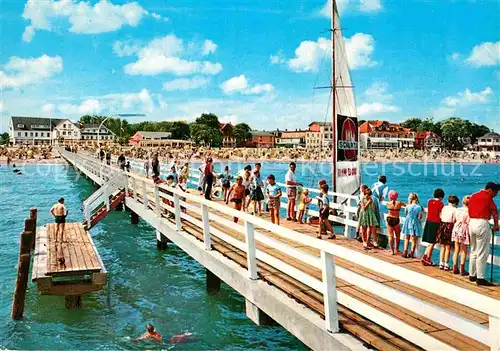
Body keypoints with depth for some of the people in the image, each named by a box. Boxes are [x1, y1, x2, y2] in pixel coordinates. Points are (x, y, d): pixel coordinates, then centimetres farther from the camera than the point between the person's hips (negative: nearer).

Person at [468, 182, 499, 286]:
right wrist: (496, 226, 8)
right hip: (482, 224, -7)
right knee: (482, 253, -3)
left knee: (474, 251, 16)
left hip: (471, 223, 7)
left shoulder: (473, 196, 16)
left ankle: (472, 275, 20)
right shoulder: (487, 197, -6)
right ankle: (480, 278, -2)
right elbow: (495, 212, -3)